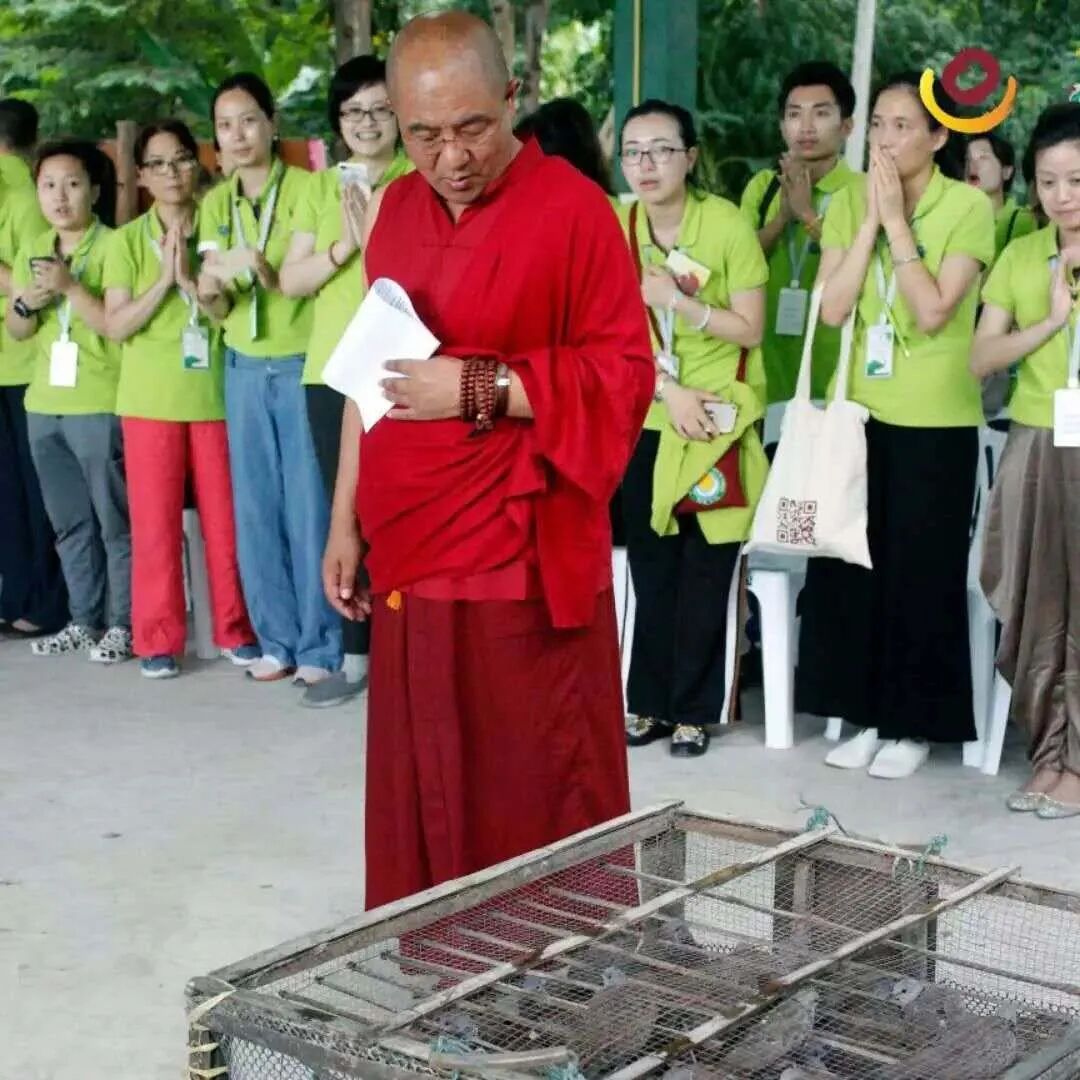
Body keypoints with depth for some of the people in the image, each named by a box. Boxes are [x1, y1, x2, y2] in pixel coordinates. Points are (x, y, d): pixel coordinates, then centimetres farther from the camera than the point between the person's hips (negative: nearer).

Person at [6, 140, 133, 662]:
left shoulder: (112, 246, -8)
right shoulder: (32, 251, 12)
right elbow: (16, 331, 15)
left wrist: (70, 286, -22)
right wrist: (25, 304, -5)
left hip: (100, 405, -7)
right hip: (43, 405, 7)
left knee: (115, 519, -1)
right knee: (69, 522, 13)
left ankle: (123, 624, 6)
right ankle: (84, 619, 22)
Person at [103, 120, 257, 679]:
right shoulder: (127, 240, 2)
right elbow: (116, 325, -5)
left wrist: (190, 279, -14)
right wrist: (164, 281, -15)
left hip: (215, 394, 1)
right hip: (151, 399, -1)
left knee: (225, 518, 4)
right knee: (155, 521, 2)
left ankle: (235, 629, 16)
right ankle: (158, 639, 10)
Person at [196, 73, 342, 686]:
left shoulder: (308, 189, -7)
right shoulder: (215, 206, 9)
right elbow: (220, 309, 7)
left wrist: (264, 270, -27)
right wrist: (210, 291, -15)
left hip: (304, 365, -5)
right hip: (244, 369, 5)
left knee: (310, 508, -3)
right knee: (257, 508, 8)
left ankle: (321, 645, 6)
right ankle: (278, 639, 18)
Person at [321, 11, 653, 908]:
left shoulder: (573, 209, -9)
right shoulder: (396, 209, 11)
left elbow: (624, 375, -10)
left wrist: (479, 387, -20)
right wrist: (347, 521, 13)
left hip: (524, 562, -6)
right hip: (413, 554, 6)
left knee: (538, 801, 0)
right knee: (422, 799, 12)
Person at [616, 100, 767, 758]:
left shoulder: (728, 224, -12)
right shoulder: (615, 228, -1)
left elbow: (751, 329, -10)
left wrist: (675, 297, -20)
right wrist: (669, 392, -13)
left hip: (720, 421, -3)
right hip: (648, 419, 4)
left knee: (706, 572, 0)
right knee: (650, 566, 8)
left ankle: (694, 710, 11)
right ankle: (650, 702, 19)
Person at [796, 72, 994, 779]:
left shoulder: (968, 206, -8)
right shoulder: (849, 203, 5)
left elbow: (933, 311, -18)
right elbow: (833, 308, -6)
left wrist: (896, 221, -15)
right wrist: (870, 220, -11)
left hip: (936, 421, -4)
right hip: (860, 411, 4)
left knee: (921, 571, 2)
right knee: (853, 562, 7)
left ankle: (916, 723, 15)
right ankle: (870, 715, 20)